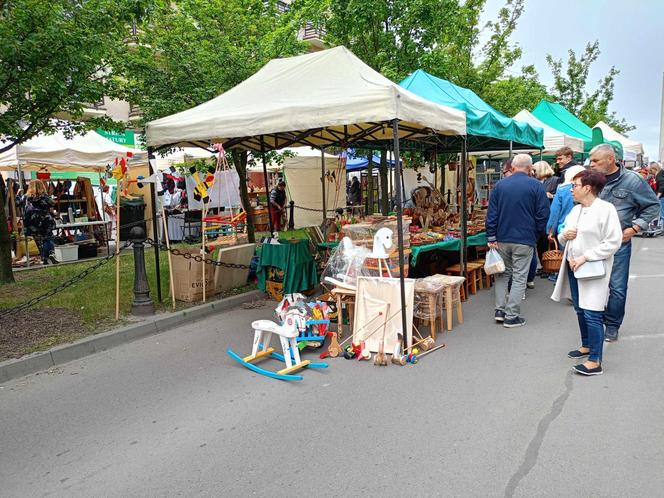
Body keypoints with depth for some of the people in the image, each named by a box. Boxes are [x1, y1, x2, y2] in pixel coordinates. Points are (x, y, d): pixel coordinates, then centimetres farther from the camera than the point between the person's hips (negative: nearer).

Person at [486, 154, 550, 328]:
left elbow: (491, 213, 1)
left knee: (503, 273, 17)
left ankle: (500, 310, 16)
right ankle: (511, 316, 6)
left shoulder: (500, 185, 3)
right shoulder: (536, 186, -6)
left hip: (502, 238, 3)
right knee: (519, 277, 4)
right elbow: (543, 214, -5)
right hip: (525, 240, -3)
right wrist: (537, 234, 10)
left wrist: (491, 237, 4)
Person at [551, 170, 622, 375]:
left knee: (592, 314, -8)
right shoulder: (575, 210, 12)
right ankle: (587, 346, 33)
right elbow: (563, 238, 20)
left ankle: (595, 361, -2)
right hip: (573, 267, 8)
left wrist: (585, 257, -20)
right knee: (580, 311, 17)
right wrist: (564, 235, -4)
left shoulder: (605, 209, -11)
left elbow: (613, 242, -16)